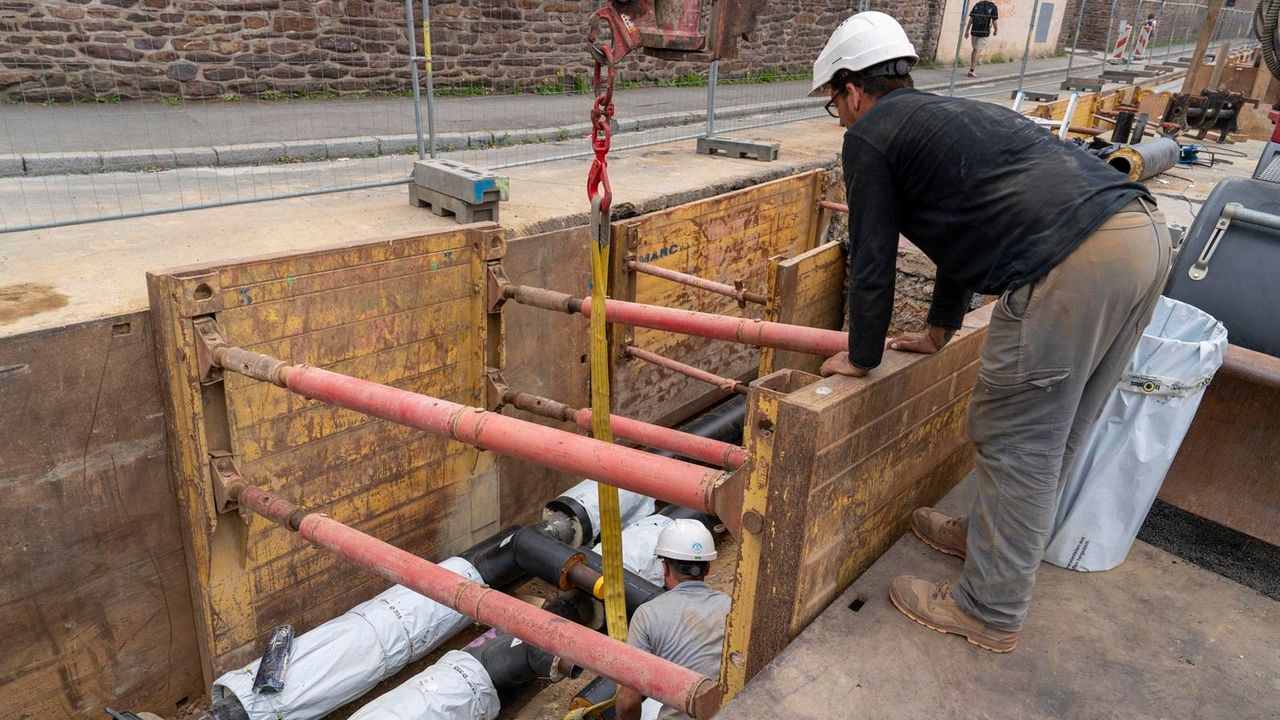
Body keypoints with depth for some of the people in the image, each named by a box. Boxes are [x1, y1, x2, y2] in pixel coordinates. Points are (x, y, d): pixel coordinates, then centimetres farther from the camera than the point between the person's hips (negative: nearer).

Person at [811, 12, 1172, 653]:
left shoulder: (870, 135, 5)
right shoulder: (946, 115, 31)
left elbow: (871, 263, 5)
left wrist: (862, 358, 19)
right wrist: (938, 331, 49)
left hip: (1072, 263, -9)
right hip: (1144, 230, 10)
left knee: (1017, 442, 3)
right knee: (1053, 432, 21)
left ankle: (989, 613, 18)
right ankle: (993, 536, 41)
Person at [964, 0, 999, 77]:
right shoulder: (993, 7, -3)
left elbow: (970, 19, 6)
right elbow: (995, 21, -5)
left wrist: (967, 31, 11)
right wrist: (996, 30, 12)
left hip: (974, 31, 4)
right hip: (984, 33, -3)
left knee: (975, 49, 18)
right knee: (978, 51, 0)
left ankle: (973, 68, 20)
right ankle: (972, 70, -6)